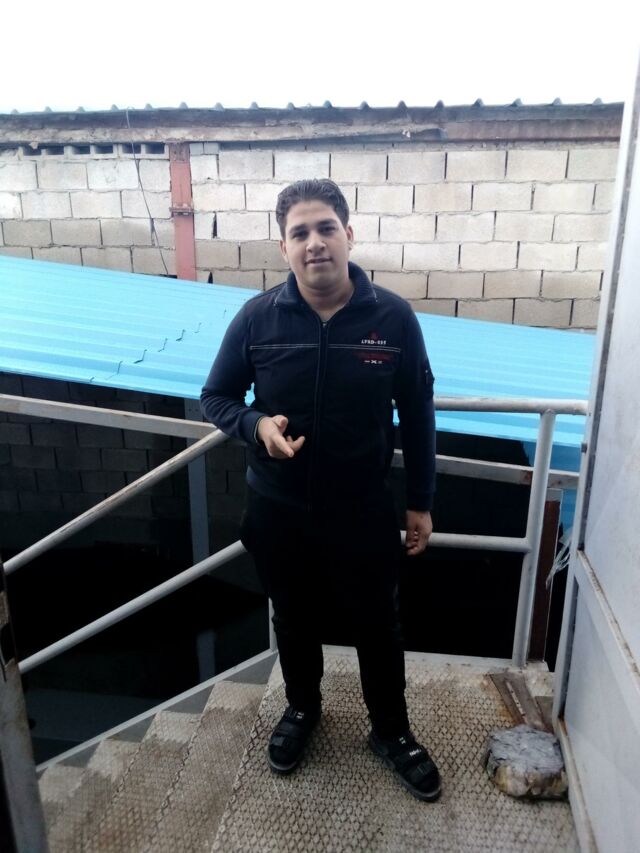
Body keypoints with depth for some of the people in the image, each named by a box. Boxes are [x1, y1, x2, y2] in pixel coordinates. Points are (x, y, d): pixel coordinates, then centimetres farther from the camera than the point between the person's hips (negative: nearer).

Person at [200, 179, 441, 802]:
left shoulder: (394, 317, -11)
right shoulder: (257, 317, -10)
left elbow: (417, 418, -2)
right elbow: (216, 398, 2)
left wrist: (419, 504, 2)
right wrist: (257, 425, -20)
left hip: (364, 512, -1)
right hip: (278, 512, 1)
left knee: (377, 625, 17)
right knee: (294, 619, 23)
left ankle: (390, 730, 44)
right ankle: (301, 707, 52)